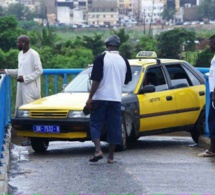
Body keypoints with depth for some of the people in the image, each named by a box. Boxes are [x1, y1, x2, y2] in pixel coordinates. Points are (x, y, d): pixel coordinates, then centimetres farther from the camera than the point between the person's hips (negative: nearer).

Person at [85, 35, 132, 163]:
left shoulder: (101, 59, -7)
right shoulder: (124, 61, 5)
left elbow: (96, 80, -13)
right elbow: (127, 80, 17)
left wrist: (90, 98, -10)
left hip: (100, 97, -3)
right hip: (116, 98, 3)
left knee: (96, 124, 6)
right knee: (114, 127, 7)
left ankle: (98, 150, -12)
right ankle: (111, 156, 8)